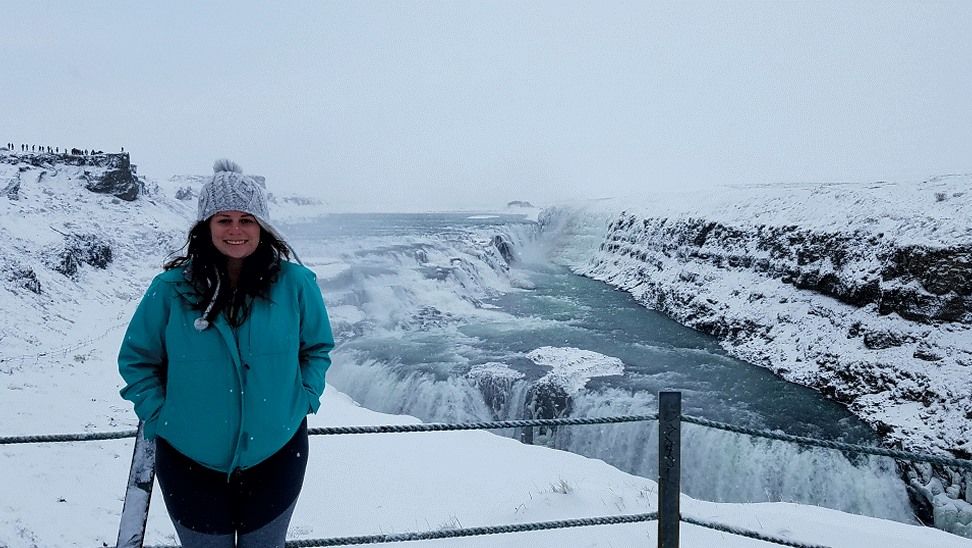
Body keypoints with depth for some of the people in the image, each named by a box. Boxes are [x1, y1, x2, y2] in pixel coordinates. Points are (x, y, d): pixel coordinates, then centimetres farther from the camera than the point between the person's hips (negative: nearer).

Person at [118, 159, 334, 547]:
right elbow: (137, 358, 3)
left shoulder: (295, 283, -9)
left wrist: (304, 399, -5)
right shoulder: (171, 288, -10)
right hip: (190, 461, 0)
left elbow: (318, 347, 5)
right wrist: (157, 415, -6)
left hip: (277, 456, 1)